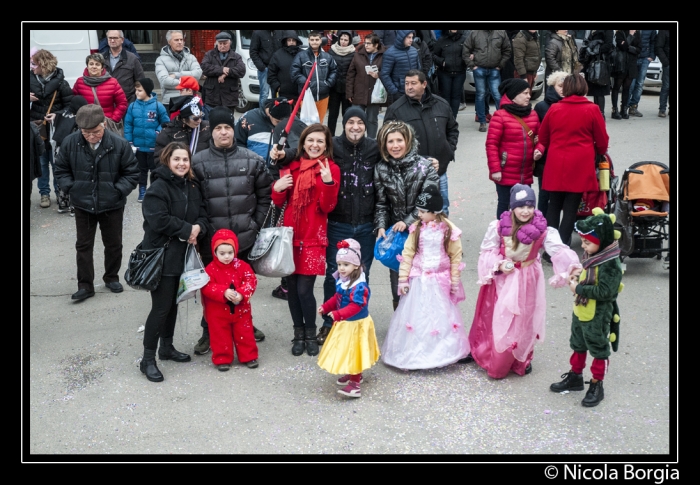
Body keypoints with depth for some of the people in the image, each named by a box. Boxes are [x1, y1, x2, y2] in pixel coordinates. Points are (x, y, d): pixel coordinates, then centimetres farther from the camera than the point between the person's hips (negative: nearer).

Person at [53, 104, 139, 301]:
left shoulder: (119, 144, -16)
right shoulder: (70, 143, -11)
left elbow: (131, 173, -5)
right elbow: (61, 170, 3)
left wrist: (118, 191, -14)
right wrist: (71, 188, -9)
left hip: (112, 205, -1)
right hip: (82, 204, 1)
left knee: (113, 244, 15)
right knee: (83, 245, 8)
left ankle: (112, 277, 35)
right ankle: (85, 285, 17)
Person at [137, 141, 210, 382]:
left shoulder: (193, 186, 9)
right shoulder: (158, 187, -14)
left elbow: (202, 216, 9)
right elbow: (159, 220, -24)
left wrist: (198, 229, -13)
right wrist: (188, 229, -16)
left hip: (183, 254, 7)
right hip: (162, 255, -7)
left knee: (173, 303, 17)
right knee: (161, 307, -6)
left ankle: (167, 347, 32)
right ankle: (148, 359, 4)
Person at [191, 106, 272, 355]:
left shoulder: (252, 160, 0)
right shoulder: (198, 162, -5)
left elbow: (264, 195, 7)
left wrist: (256, 224, 3)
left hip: (244, 237, 2)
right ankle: (209, 332, 24)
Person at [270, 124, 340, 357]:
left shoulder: (331, 169, -1)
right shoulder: (292, 166, 8)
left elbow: (327, 207, -9)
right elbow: (279, 202, 10)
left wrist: (328, 182, -24)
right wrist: (277, 189, -11)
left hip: (313, 237, -3)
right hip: (291, 234, 3)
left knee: (304, 289, -8)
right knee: (291, 287, 6)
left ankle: (310, 335, 13)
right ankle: (298, 333, 23)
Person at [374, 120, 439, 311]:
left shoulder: (425, 167, -7)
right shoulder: (381, 169, 2)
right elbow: (381, 203, 4)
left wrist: (407, 222, -18)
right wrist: (381, 227, -11)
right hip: (394, 232, 3)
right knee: (397, 282, 8)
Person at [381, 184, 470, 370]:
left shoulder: (449, 230, -8)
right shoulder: (416, 229, -3)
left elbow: (456, 257, -3)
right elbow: (407, 254, -2)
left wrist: (455, 282, -2)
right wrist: (403, 279, -5)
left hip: (440, 282, -1)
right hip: (418, 281, 2)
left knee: (440, 317, 8)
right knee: (414, 316, 6)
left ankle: (440, 354, 22)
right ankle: (411, 354, 17)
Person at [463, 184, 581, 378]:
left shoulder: (542, 231, -17)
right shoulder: (498, 227, -14)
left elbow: (559, 250, -32)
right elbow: (487, 252, -4)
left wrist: (572, 265, -51)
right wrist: (499, 265, -22)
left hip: (526, 281, -1)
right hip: (501, 279, 1)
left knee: (522, 321, 10)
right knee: (493, 319, 15)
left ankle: (522, 360, 33)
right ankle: (479, 351, 37)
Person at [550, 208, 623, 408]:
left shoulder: (610, 264, -25)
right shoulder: (592, 255, 1)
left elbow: (604, 292, -30)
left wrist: (579, 289, -24)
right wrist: (578, 276, -3)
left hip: (598, 316, -9)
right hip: (580, 311, 9)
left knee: (599, 350, 8)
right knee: (578, 345, 22)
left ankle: (596, 386, 21)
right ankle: (575, 377, 39)